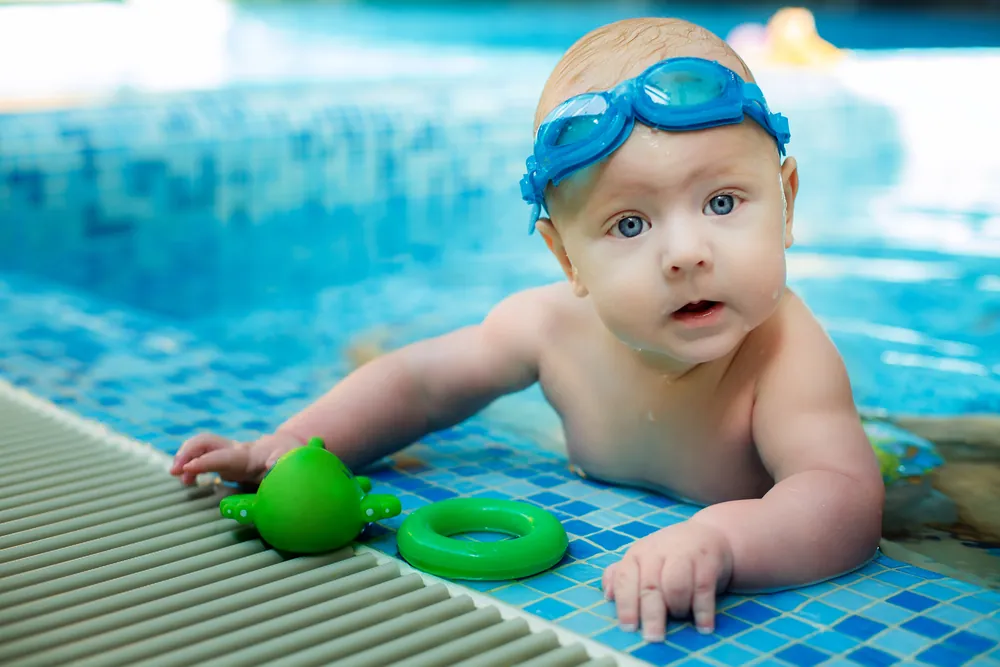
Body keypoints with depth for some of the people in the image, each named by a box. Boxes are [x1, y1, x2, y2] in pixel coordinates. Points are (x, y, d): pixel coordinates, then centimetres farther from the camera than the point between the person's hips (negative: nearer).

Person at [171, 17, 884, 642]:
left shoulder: (787, 358, -34)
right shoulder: (553, 324, -21)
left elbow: (845, 500, -48)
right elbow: (422, 383, -6)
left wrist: (719, 535, -68)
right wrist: (282, 450, -17)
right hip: (597, 543, 4)